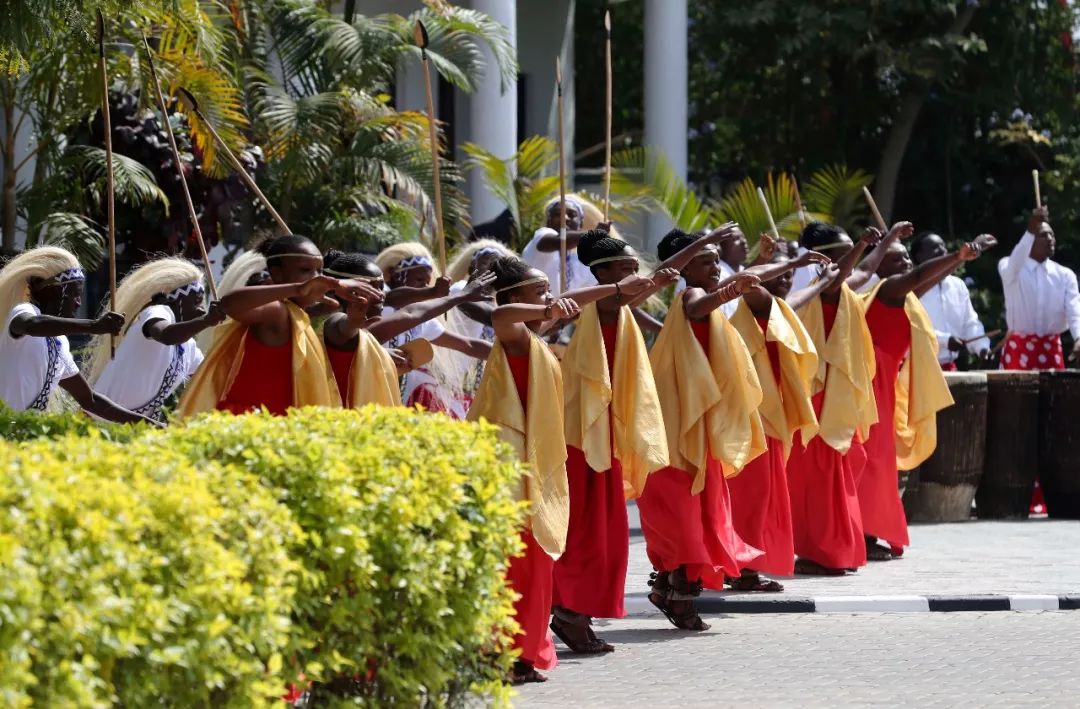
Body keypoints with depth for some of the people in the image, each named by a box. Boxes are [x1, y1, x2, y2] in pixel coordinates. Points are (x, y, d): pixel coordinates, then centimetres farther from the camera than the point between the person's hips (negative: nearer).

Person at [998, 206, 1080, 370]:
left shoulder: (1065, 275, 6)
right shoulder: (1009, 268, -1)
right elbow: (1013, 267, -26)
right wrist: (1030, 231, -41)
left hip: (1051, 350, 3)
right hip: (1018, 349, -2)